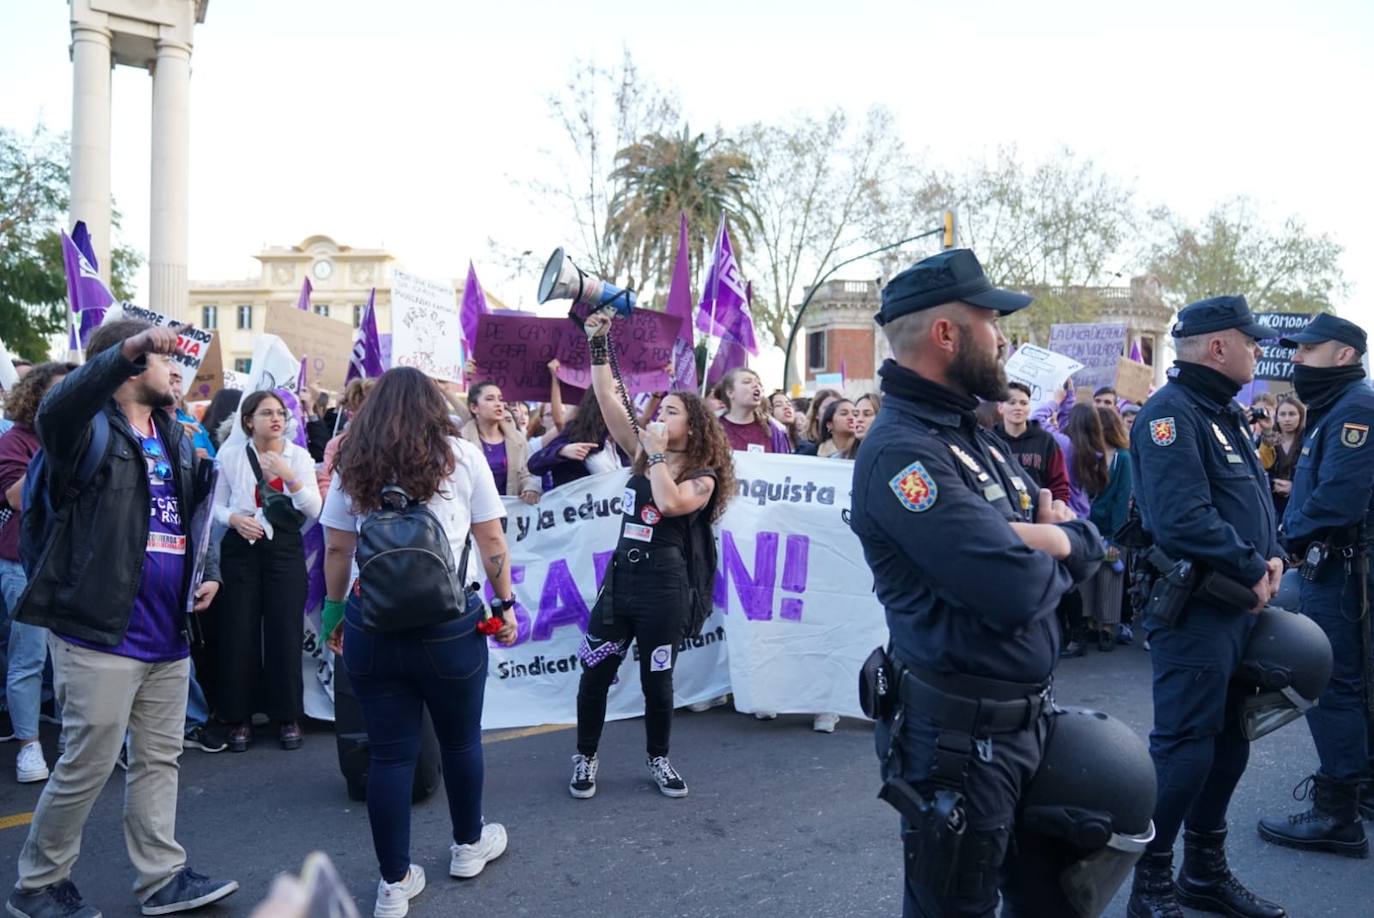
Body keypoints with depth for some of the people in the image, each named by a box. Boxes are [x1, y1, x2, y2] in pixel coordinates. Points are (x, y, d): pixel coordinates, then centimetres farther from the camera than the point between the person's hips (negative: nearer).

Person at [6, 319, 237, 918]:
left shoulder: (175, 438, 13)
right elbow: (55, 410, -34)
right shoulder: (95, 429, -10)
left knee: (159, 759, 14)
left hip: (167, 634, 8)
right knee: (89, 765, 2)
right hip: (101, 630, -7)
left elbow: (197, 512, 22)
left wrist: (209, 571, 6)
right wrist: (128, 347, -42)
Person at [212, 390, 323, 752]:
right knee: (238, 633, 0)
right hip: (241, 549, 0)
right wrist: (234, 518, -13)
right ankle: (239, 718, 14)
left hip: (284, 549, 0)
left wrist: (290, 477, -19)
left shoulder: (299, 456, 2)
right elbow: (217, 504, 8)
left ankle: (288, 716, 14)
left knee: (285, 632, 1)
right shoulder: (230, 455, 2)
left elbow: (314, 510, -5)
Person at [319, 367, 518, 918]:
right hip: (448, 624, -1)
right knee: (460, 740, 18)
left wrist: (335, 610, 22)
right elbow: (491, 542, 3)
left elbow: (337, 550, 10)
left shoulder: (353, 465, 7)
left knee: (390, 753, 9)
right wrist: (506, 603, 13)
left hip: (371, 623, 2)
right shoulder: (463, 456, 2)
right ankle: (468, 845, 38)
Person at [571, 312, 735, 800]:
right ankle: (585, 757, 22)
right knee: (594, 674, 6)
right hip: (620, 576, 4)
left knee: (657, 681, 8)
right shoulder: (643, 454, 8)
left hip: (665, 586, -4)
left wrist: (658, 453, -15)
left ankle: (658, 759, 28)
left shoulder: (704, 476, -4)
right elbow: (608, 400, 2)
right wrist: (598, 345, -3)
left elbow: (670, 503, -25)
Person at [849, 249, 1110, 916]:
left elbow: (1086, 548, 9)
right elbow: (1017, 588, -30)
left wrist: (1055, 539, -15)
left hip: (1027, 717, 9)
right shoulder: (901, 449, -21)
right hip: (961, 734, -9)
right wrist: (1051, 548, -6)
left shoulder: (974, 437, 11)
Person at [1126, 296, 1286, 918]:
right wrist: (1253, 572, -17)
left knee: (1229, 742, 17)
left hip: (1238, 606, 10)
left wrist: (1273, 555, 2)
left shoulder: (1227, 413, 16)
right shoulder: (1171, 414, -16)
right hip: (1192, 609, -10)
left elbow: (1255, 499, 21)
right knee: (1185, 746, -5)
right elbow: (1184, 520, -27)